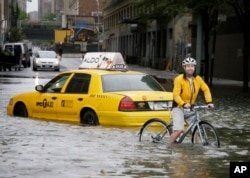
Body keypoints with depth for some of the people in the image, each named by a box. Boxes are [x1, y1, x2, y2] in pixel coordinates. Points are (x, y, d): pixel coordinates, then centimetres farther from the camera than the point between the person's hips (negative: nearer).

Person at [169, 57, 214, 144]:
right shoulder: (179, 79, -14)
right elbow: (176, 95, -19)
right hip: (179, 107, -5)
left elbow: (206, 89, 2)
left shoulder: (198, 79, 0)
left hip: (191, 108, 5)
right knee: (178, 130, -18)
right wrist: (184, 104, -34)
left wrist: (209, 102, -13)